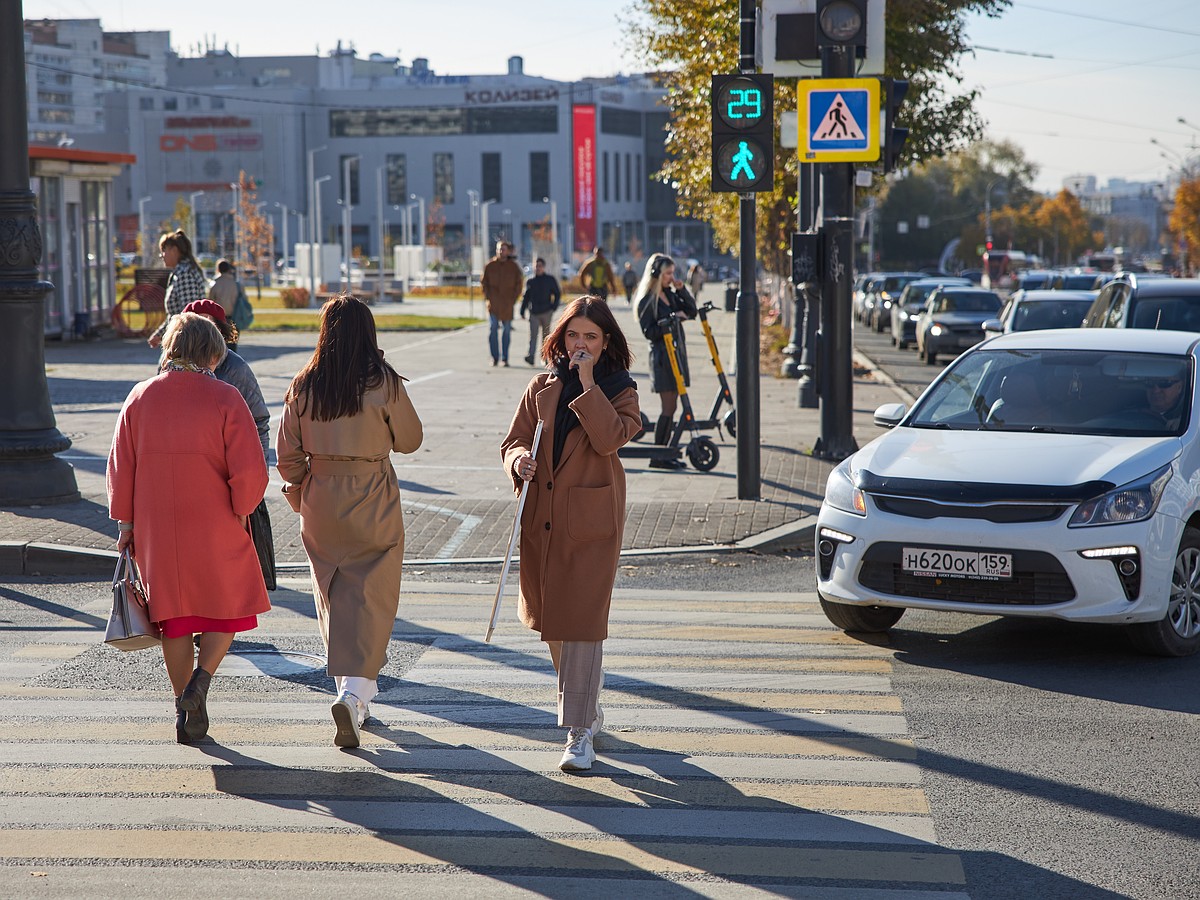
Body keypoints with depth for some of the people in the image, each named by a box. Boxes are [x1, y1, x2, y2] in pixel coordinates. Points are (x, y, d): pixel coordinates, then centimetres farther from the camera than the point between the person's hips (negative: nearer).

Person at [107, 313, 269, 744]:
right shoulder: (225, 398, -11)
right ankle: (200, 680, -7)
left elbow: (121, 466, 3)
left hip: (157, 528, 3)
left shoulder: (141, 397, -1)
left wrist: (126, 522, 11)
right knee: (230, 605, 15)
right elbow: (250, 471, -15)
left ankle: (185, 714, 15)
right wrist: (239, 512, 2)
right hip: (216, 529, -3)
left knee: (175, 615, 13)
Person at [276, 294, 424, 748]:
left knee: (333, 599, 16)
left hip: (320, 505, 3)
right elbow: (409, 439, 0)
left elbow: (288, 455, 2)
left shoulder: (303, 387, -4)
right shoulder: (384, 384, -12)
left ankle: (354, 693, 27)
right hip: (373, 507, -3)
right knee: (370, 599, 0)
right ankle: (353, 694, -17)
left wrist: (298, 493, 18)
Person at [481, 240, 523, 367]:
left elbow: (518, 284, 9)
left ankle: (505, 358, 13)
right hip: (493, 303, -1)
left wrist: (513, 299, -1)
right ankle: (495, 357, -3)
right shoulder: (490, 265, 3)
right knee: (492, 329, -8)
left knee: (507, 330, 5)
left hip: (507, 304, 1)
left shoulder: (513, 266, 3)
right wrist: (487, 297, -1)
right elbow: (483, 282, 10)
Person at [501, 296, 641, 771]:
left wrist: (587, 381, -18)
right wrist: (519, 459, -13)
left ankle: (580, 732, -6)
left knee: (581, 622, -10)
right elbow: (514, 439, 9)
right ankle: (587, 706, 35)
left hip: (591, 521, -5)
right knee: (551, 620, 14)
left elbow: (610, 438, -19)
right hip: (542, 517, 5)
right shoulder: (543, 386, 9)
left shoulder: (620, 391, -1)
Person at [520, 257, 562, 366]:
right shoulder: (530, 282, 10)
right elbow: (526, 297, 15)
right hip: (534, 313, 1)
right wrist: (522, 312, 11)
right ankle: (530, 356, -20)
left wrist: (553, 307, -3)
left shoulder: (550, 280, 5)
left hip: (546, 312, -1)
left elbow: (557, 294, 8)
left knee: (546, 334, 7)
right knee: (533, 334, -10)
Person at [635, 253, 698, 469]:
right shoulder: (647, 301, -10)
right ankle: (657, 457, -6)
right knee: (668, 408, -10)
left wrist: (681, 290, -1)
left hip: (678, 352, 8)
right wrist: (671, 319, -20)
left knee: (671, 407, 8)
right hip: (662, 356, -8)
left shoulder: (671, 295, 14)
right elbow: (649, 332, -14)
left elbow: (692, 312, 9)